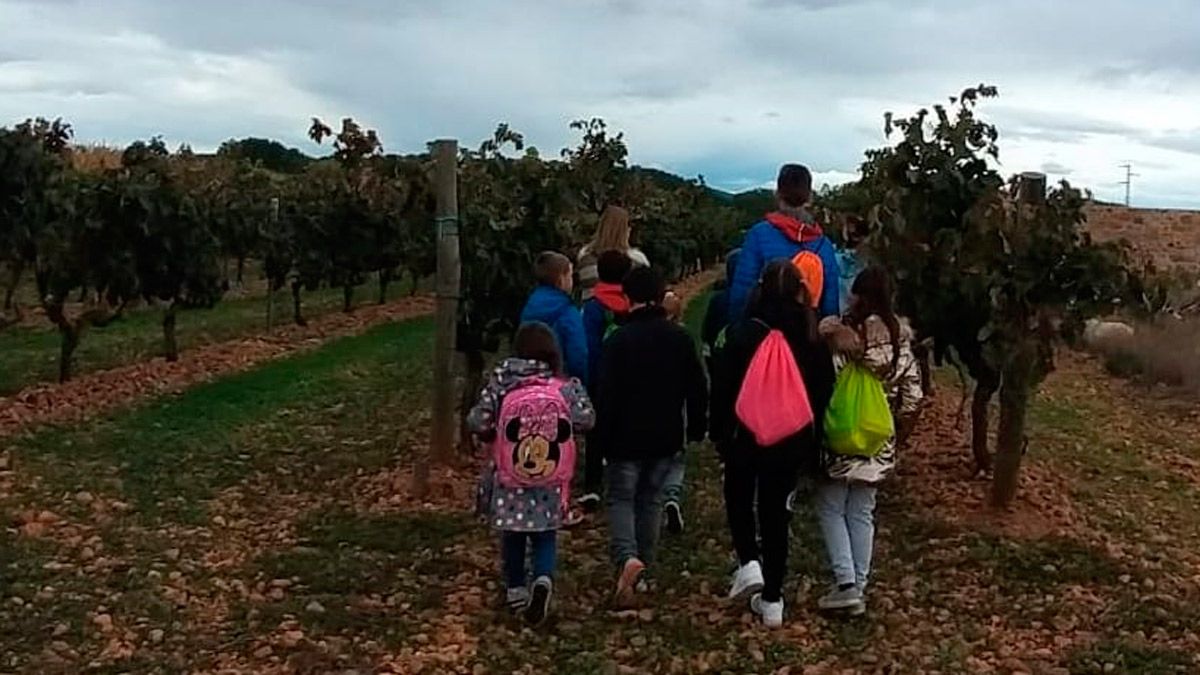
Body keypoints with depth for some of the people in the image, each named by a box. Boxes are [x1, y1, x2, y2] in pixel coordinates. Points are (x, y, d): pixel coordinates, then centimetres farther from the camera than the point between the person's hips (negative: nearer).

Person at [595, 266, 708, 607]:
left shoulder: (620, 340, -13)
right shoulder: (680, 338, 1)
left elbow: (607, 394, -13)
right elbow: (697, 389, 6)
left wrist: (601, 436, -4)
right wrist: (697, 429, 16)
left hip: (626, 438, -4)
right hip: (665, 438, 4)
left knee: (621, 498, 4)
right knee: (651, 500, 15)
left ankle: (626, 557, -21)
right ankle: (642, 571, 22)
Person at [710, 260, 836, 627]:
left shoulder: (742, 333, -11)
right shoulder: (812, 338, -3)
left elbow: (723, 387, -8)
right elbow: (823, 392, 4)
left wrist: (719, 433, 4)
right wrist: (813, 444, 13)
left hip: (746, 435, -2)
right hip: (792, 440, 2)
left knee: (739, 499, 22)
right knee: (776, 510, 11)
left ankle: (749, 563, 0)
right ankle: (772, 599, 14)